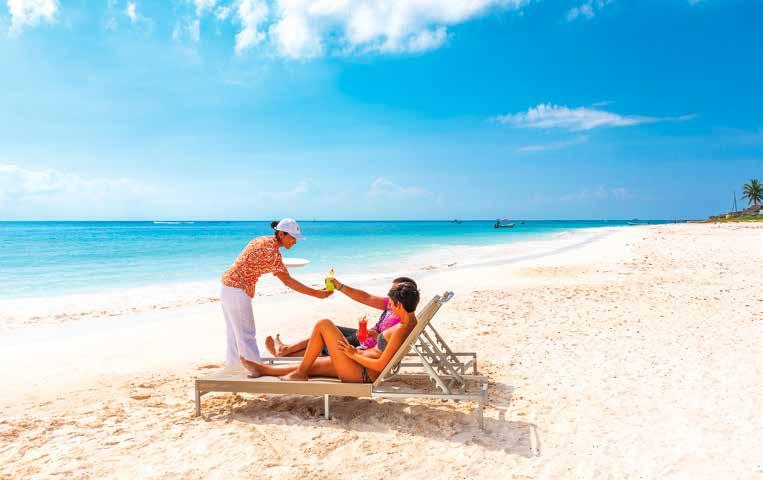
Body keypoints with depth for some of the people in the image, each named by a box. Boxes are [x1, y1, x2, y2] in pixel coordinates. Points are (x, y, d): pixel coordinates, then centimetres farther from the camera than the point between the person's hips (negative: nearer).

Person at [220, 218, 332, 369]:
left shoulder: (263, 240, 9)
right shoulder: (271, 248, -20)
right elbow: (287, 280, -23)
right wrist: (316, 293, -23)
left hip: (228, 285, 10)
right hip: (237, 290, -10)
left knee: (236, 333, 19)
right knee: (247, 335, -3)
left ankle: (234, 366, 30)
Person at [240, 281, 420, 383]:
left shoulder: (401, 330, -23)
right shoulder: (411, 321, 5)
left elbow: (380, 365, -26)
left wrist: (354, 354, -14)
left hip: (361, 374, -10)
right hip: (363, 371, 10)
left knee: (324, 324, -9)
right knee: (312, 365, 19)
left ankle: (300, 373, 2)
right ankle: (262, 369, 32)